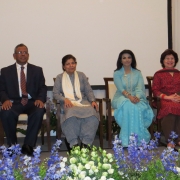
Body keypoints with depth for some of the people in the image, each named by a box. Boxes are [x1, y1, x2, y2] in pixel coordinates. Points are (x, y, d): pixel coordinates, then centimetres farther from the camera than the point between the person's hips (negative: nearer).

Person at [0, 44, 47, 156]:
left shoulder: (37, 70, 15)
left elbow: (43, 88, 7)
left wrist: (40, 99, -15)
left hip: (32, 102, 0)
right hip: (14, 102, 0)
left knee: (39, 112, -35)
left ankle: (28, 145, -27)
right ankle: (13, 145, -15)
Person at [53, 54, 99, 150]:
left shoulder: (81, 75, 21)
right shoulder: (59, 77, 16)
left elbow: (89, 91, 15)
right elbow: (55, 93, 6)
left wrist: (92, 101, -5)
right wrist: (65, 99, -14)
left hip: (83, 101, 2)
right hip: (68, 103, -2)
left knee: (92, 112, -34)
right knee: (71, 113, -40)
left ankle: (86, 142, -32)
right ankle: (73, 143, -33)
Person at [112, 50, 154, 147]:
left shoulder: (137, 73, 14)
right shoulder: (117, 73, 7)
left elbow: (140, 88, -3)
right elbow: (120, 88, -10)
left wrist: (137, 97, -26)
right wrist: (129, 96, -30)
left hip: (136, 98, 2)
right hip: (121, 98, -2)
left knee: (138, 108, -35)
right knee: (128, 106, -38)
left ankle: (138, 138, -28)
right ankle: (127, 140, -35)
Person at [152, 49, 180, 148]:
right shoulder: (158, 74, 16)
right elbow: (155, 91, 5)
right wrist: (168, 97, -10)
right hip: (164, 99, -2)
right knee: (170, 107, -38)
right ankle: (170, 140, -32)